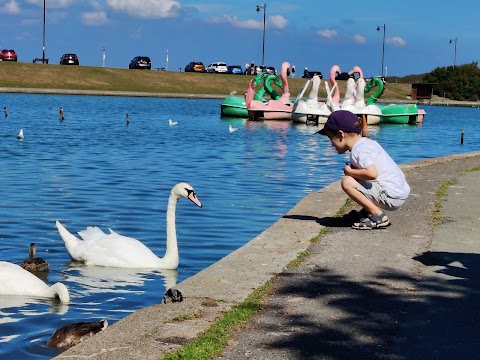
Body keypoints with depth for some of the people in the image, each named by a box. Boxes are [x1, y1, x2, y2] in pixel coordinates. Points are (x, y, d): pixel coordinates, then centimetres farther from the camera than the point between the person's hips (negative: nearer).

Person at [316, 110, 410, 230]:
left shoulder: (358, 151, -16)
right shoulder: (367, 142, 14)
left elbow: (372, 173, -32)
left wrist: (350, 171, -15)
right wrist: (352, 171, 10)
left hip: (391, 197, -10)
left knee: (347, 182, -19)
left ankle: (378, 216, -14)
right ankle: (370, 210, 14)